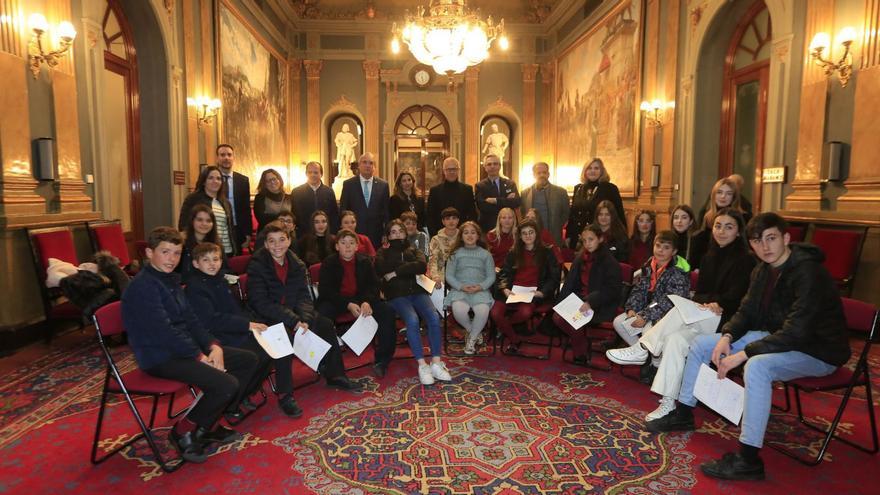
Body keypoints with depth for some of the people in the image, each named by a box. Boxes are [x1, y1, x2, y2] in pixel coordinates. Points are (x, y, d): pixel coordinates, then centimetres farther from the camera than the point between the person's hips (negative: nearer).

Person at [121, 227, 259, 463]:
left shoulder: (171, 281, 13)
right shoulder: (143, 286, -17)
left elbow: (191, 320, 11)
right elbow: (164, 332, -24)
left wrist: (213, 346, -4)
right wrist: (200, 357, -18)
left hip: (183, 348, 10)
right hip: (160, 357, -10)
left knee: (248, 360, 6)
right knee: (226, 384, -27)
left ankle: (208, 424, 11)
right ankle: (184, 431, 0)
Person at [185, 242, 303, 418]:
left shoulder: (221, 281, 18)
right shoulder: (194, 287, -9)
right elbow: (212, 320, -19)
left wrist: (252, 323, 1)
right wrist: (248, 325, -20)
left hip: (240, 332, 8)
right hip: (221, 340, -8)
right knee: (262, 355, -26)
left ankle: (284, 396, -1)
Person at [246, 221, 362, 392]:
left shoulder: (297, 264, 2)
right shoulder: (257, 266, -14)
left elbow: (304, 296, -2)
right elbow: (261, 303, -20)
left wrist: (304, 320, -22)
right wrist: (293, 321, -27)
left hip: (293, 312, 5)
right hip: (267, 318, -5)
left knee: (326, 325, -9)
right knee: (284, 334, -32)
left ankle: (335, 376, 4)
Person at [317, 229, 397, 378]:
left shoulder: (365, 262, 6)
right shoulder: (328, 263, -2)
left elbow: (374, 285, 2)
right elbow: (326, 290, -10)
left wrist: (367, 302, -21)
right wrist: (348, 305, -25)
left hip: (361, 299, 3)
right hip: (336, 300, -2)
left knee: (388, 311, -20)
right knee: (321, 316, -34)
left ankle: (382, 360, -10)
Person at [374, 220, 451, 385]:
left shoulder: (413, 250, 22)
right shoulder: (383, 253, 19)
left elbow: (422, 266, -1)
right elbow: (381, 270, -5)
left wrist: (396, 272, -6)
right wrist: (409, 267, 3)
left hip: (418, 291, 2)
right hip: (397, 295, -2)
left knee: (434, 317, -26)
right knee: (412, 320, -32)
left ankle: (436, 363, -23)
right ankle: (422, 365, -27)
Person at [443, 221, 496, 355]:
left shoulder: (485, 254, 14)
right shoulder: (456, 254, 12)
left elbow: (491, 276, 8)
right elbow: (449, 276, 6)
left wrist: (480, 287, -12)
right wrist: (461, 287, -11)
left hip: (480, 290, 0)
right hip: (459, 290, 0)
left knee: (483, 310, -32)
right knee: (458, 309, -33)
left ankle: (471, 339, -4)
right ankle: (474, 332, -1)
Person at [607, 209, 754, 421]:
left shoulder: (745, 260, -4)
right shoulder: (709, 257, 15)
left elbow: (736, 298, -10)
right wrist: (705, 303, -8)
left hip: (726, 322, -5)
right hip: (704, 321, 5)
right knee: (674, 339, -26)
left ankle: (641, 350, -23)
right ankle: (668, 403, -25)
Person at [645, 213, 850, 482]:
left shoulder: (809, 273, -25)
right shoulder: (763, 270, 1)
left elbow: (795, 333, -31)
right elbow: (747, 312, 7)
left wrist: (743, 354, -32)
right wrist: (727, 336, -13)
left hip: (817, 350, -8)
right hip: (776, 338, 9)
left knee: (757, 366, -39)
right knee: (701, 343, 2)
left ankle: (748, 460, -29)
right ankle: (683, 413, 15)